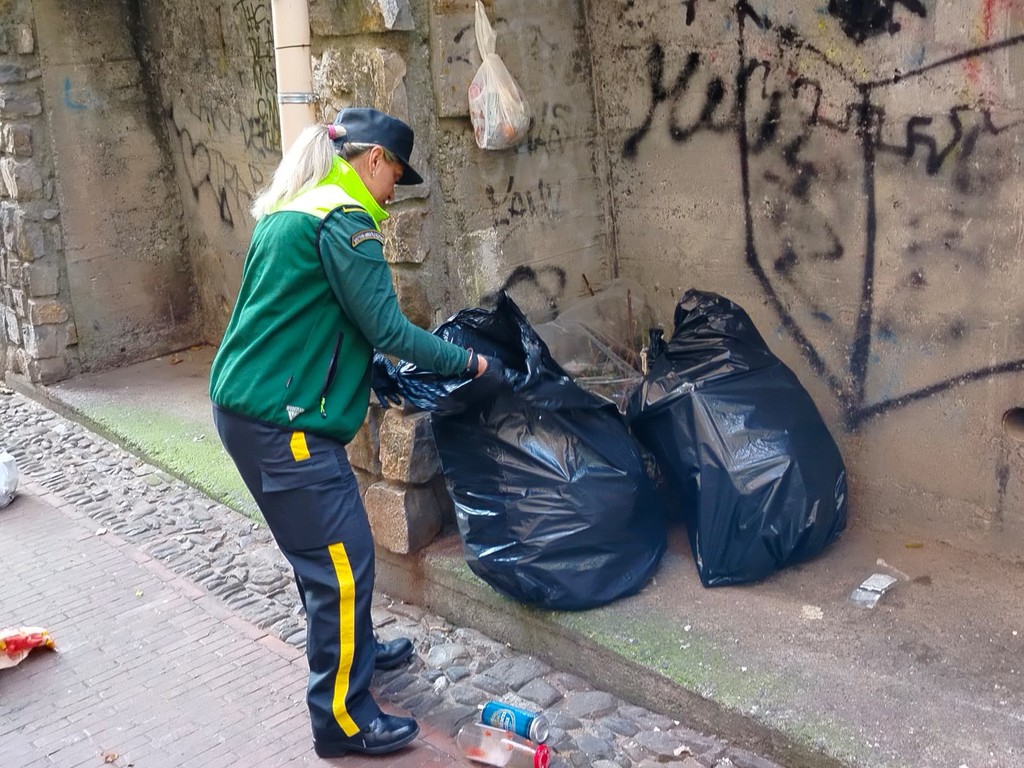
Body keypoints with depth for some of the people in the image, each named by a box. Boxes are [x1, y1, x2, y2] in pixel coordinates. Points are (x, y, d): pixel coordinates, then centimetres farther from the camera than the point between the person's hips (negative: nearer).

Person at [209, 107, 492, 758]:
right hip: (284, 420, -10)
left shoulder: (286, 210, 16)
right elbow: (386, 327, -16)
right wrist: (470, 362, -5)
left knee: (322, 549, 23)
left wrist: (370, 372, 24)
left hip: (245, 405, 10)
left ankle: (354, 652, 40)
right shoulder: (343, 220, -14)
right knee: (342, 560, -2)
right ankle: (343, 719, 9)